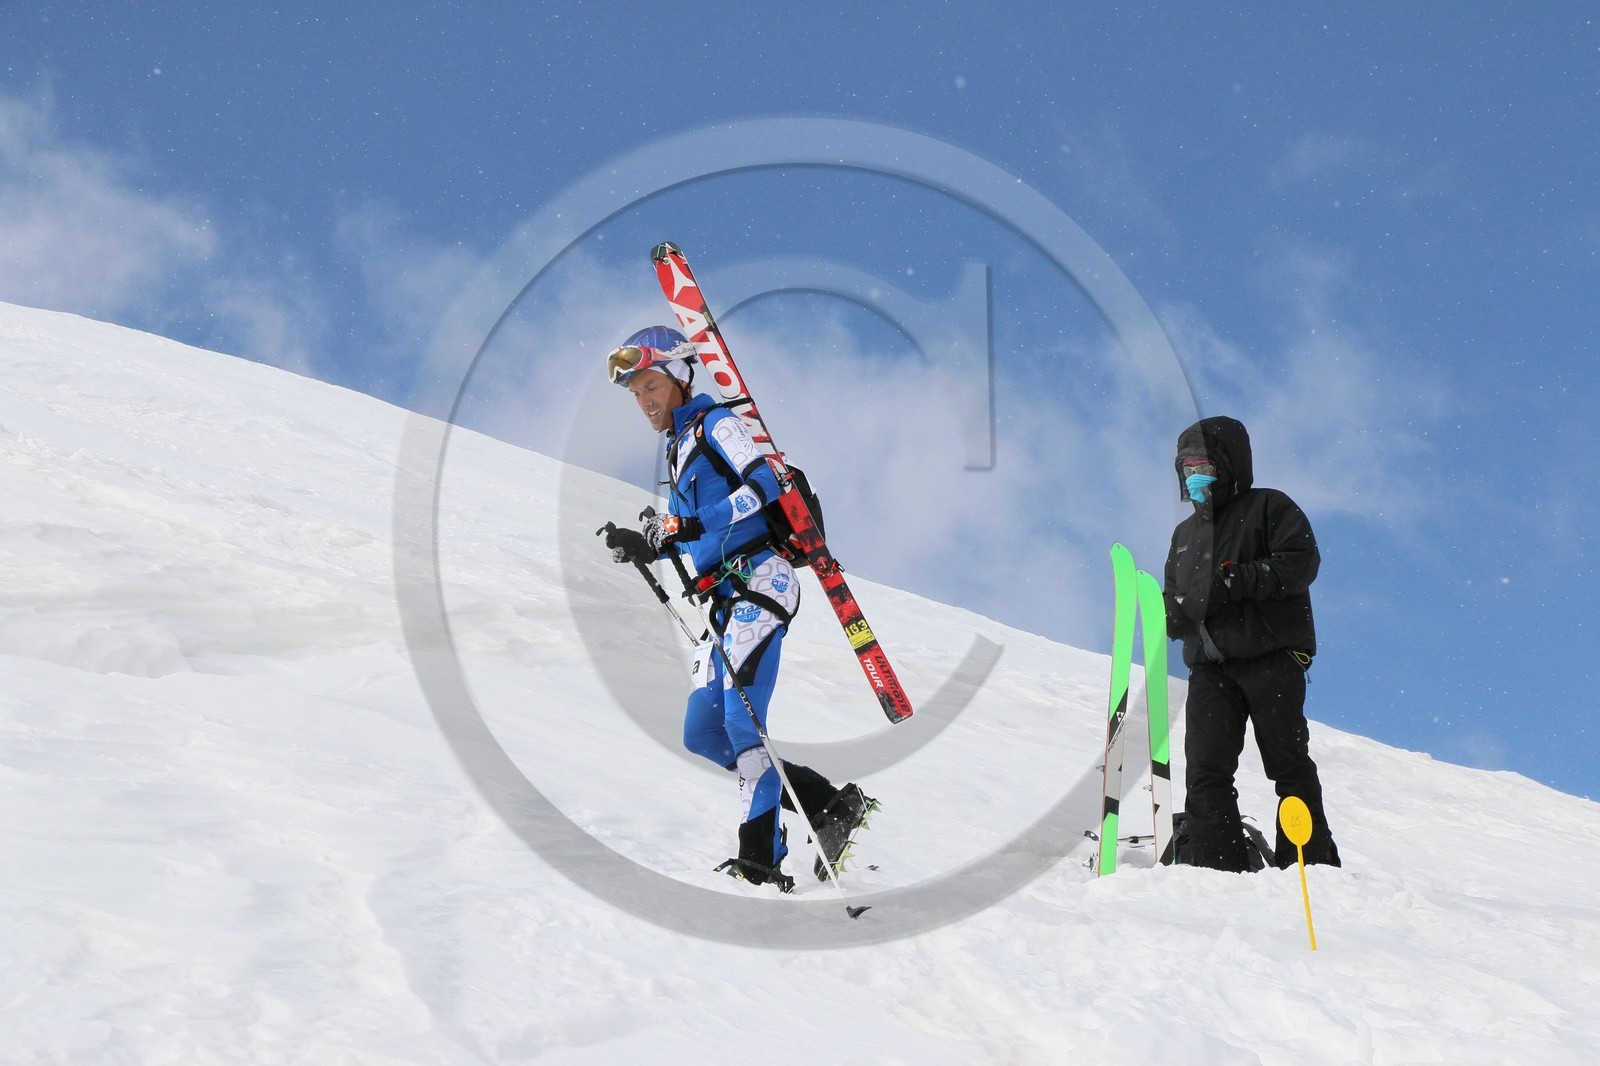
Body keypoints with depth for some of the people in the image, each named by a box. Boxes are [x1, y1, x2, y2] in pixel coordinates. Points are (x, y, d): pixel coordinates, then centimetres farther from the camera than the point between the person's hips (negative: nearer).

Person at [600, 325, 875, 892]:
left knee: (742, 722, -19)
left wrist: (690, 524, -25)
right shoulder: (678, 445, 24)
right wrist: (645, 545, 11)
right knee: (702, 735, 4)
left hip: (758, 580, -10)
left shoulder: (714, 422, -3)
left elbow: (763, 486, -18)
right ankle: (831, 806, 6)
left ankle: (762, 861, -20)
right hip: (727, 598, 10)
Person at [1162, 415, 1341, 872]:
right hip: (1209, 666, 6)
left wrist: (1241, 581, -18)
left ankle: (1312, 863, 4)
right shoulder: (1186, 533, 25)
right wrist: (1174, 615, 3)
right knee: (1205, 766, -5)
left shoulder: (1269, 507, 5)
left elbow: (1302, 561, -9)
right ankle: (1214, 863, -4)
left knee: (1289, 763, -2)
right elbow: (1175, 592, 28)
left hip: (1271, 657, -5)